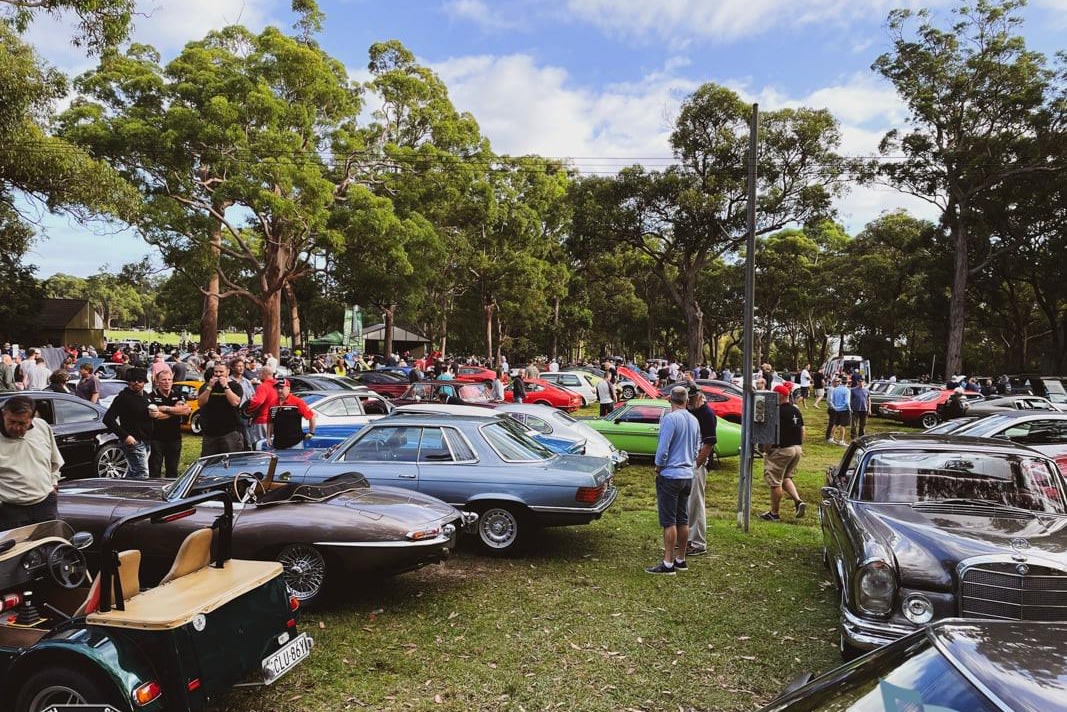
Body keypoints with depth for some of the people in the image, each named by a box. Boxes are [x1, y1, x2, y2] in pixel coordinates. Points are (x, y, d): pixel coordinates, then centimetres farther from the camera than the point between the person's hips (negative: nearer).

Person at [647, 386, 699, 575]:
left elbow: (663, 448, -18)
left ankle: (668, 563, -1)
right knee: (683, 520, 13)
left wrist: (658, 467, -3)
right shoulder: (694, 420, 8)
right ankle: (681, 560, 21)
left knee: (669, 521, -4)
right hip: (687, 475, 8)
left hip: (670, 475, -8)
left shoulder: (670, 419, -16)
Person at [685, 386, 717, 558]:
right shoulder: (690, 411, 13)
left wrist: (697, 464, -18)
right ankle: (689, 538, 27)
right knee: (686, 502, 15)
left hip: (697, 462, -9)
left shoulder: (707, 413, -14)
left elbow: (709, 443, -19)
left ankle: (699, 544, 5)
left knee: (696, 502, -3)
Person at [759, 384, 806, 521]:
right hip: (796, 449, 9)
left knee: (775, 482, 2)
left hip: (781, 450, -9)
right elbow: (802, 430, 16)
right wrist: (800, 446, 23)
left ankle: (774, 513, 9)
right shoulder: (796, 410, 10)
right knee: (786, 478, 22)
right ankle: (798, 501, 5)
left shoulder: (778, 411, -17)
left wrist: (767, 448, -9)